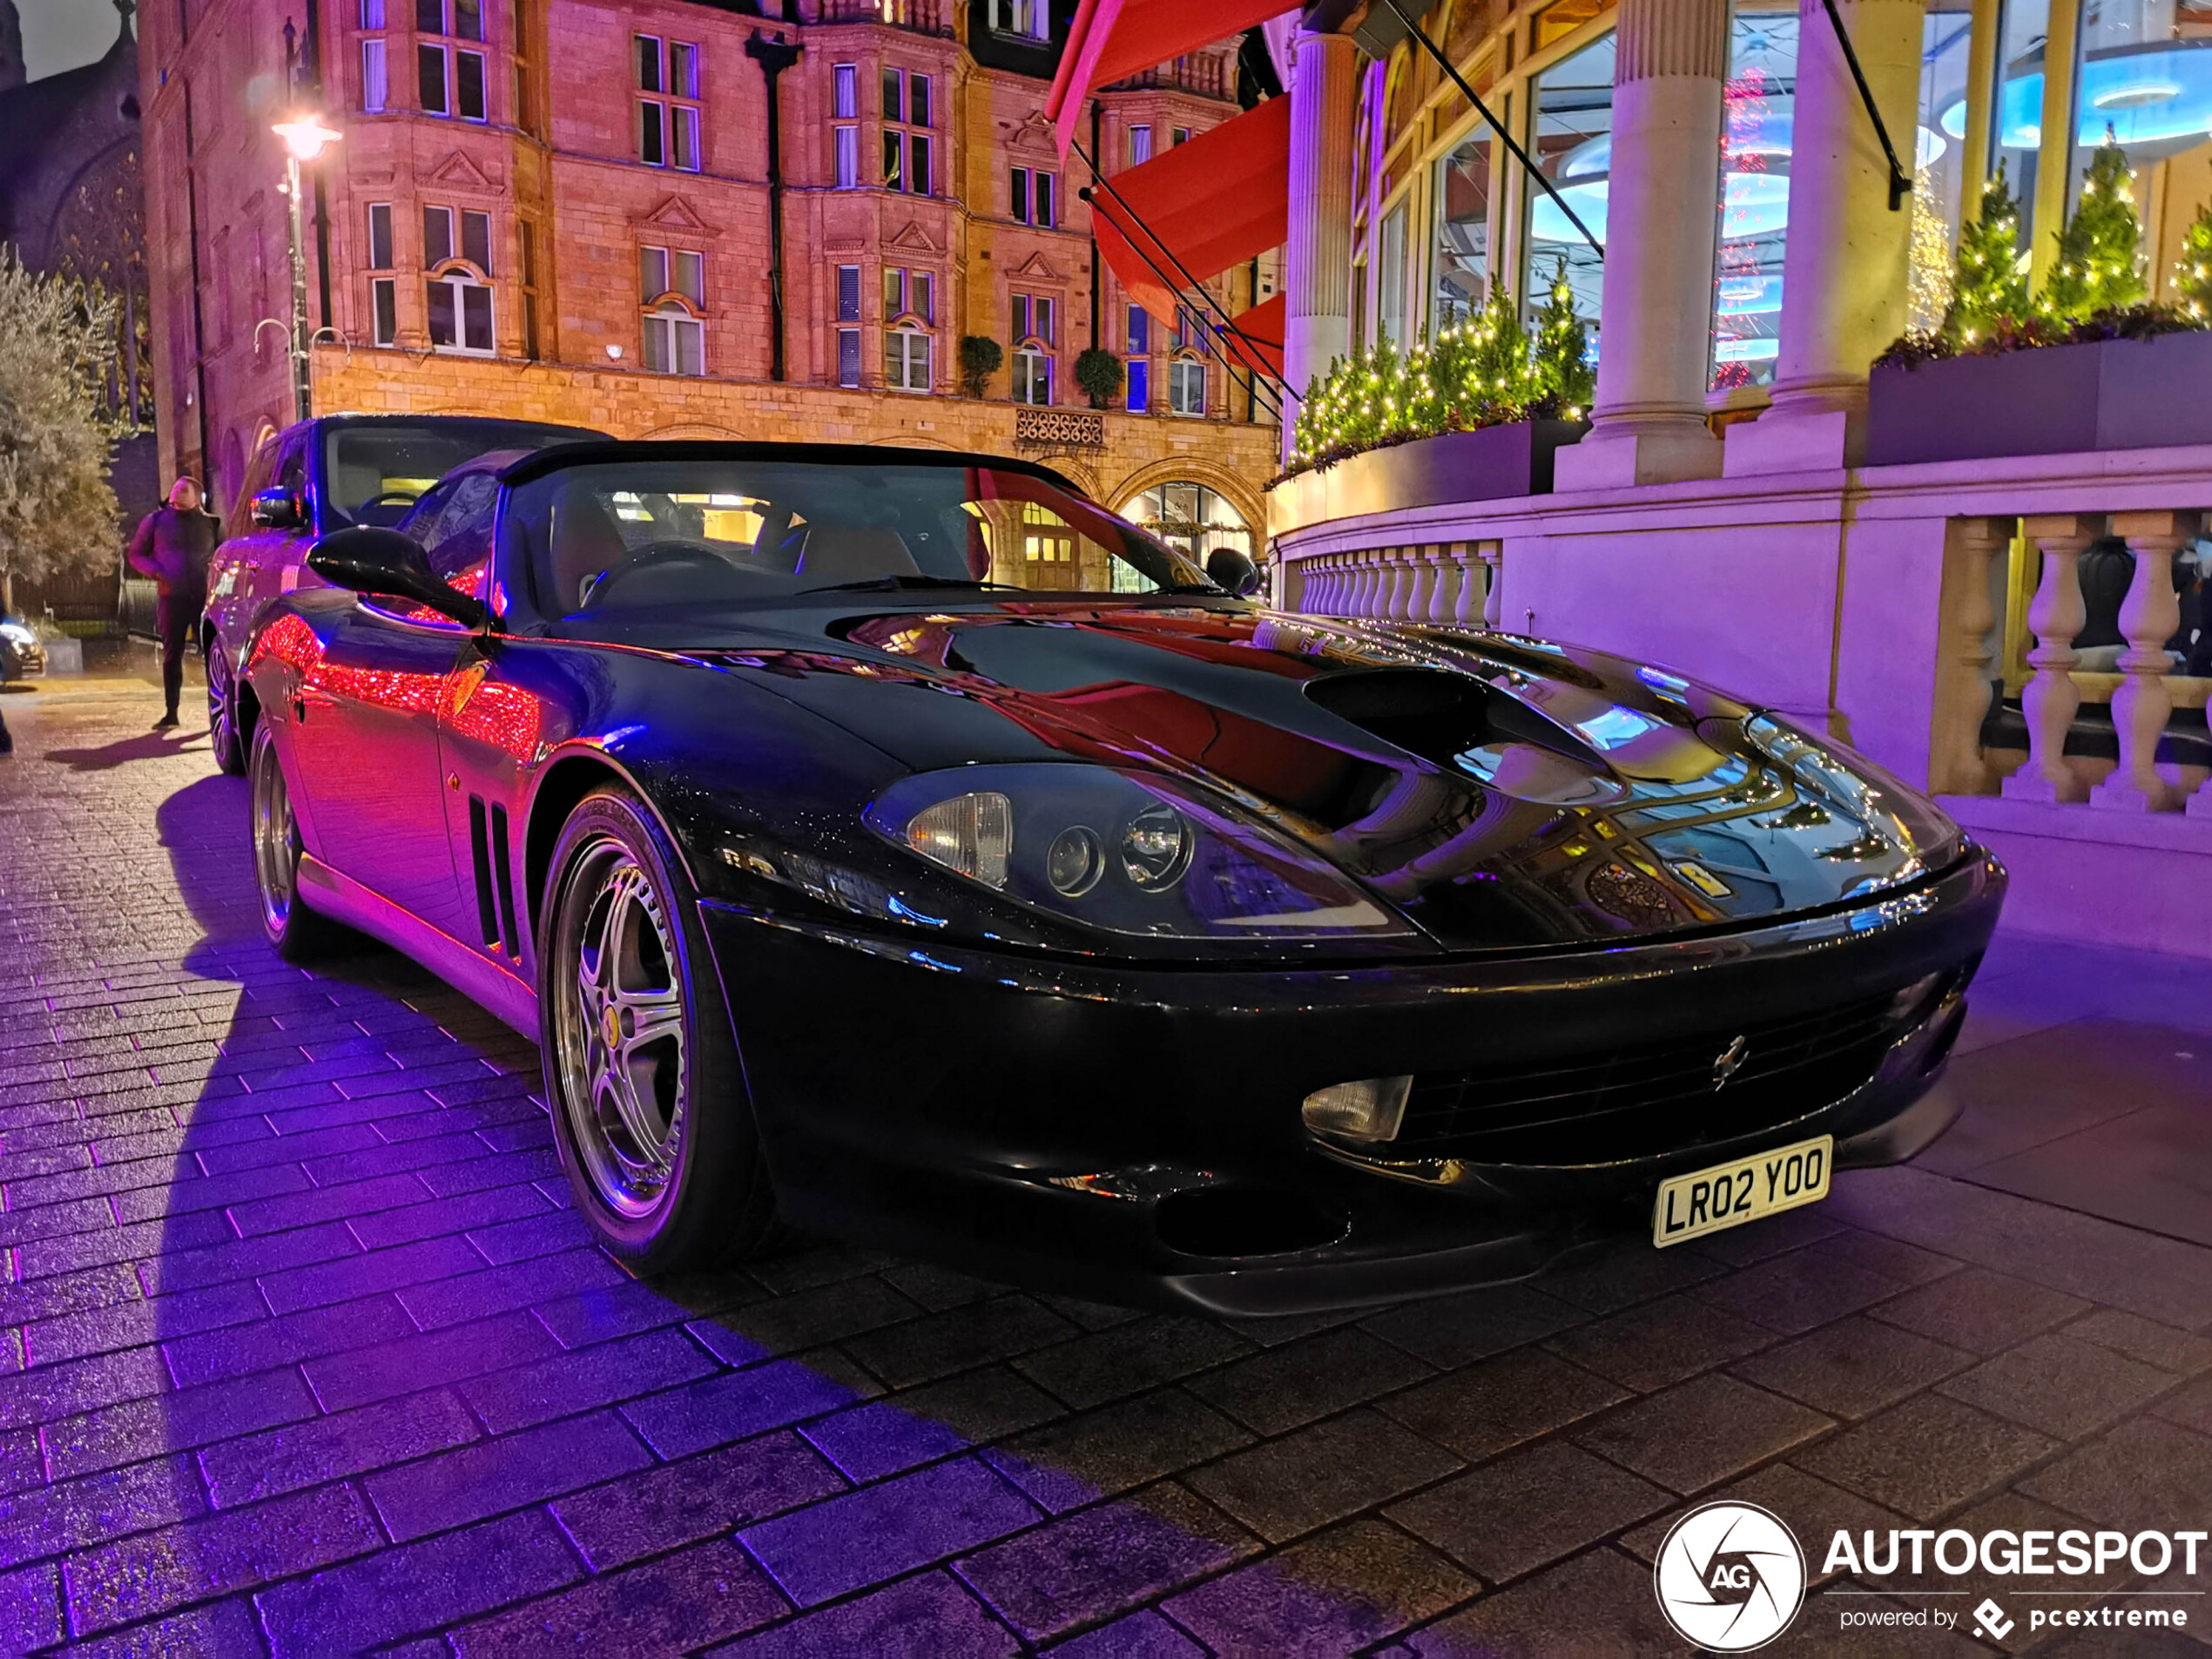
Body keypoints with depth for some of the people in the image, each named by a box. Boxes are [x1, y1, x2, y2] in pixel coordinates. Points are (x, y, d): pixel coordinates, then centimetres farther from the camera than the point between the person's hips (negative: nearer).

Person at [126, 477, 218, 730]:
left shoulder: (208, 524, 12)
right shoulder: (156, 520, 10)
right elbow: (136, 554, 12)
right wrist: (156, 572, -6)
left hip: (204, 596, 0)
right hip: (171, 596, 0)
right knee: (172, 655, 3)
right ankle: (171, 713, 10)